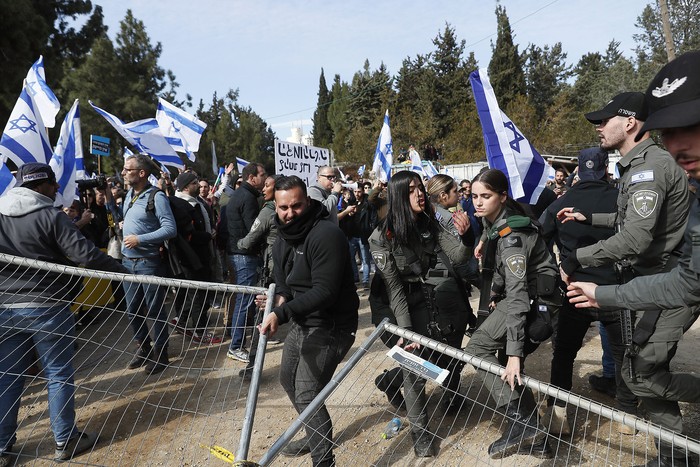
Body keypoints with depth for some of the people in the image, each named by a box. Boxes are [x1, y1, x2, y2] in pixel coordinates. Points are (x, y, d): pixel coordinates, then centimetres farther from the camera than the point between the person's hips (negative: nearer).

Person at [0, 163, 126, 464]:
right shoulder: (50, 216, -13)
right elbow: (85, 254, -19)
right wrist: (123, 271, -9)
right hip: (46, 307, -5)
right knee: (59, 374, 7)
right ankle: (65, 442, 17)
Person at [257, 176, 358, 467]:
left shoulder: (326, 235, -25)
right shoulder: (283, 237, 4)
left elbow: (324, 292, -29)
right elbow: (285, 282, 11)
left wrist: (282, 313, -35)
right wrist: (279, 298, -12)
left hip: (330, 326, -10)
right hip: (302, 322, 10)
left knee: (307, 395, -13)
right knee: (288, 380, 23)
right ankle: (317, 436, 45)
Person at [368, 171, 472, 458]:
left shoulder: (433, 224, 2)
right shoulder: (383, 237, -11)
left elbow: (457, 258, -5)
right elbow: (393, 287, -13)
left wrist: (463, 235, -26)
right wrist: (405, 329, -18)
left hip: (446, 306, 4)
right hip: (413, 309, -3)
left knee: (450, 361, 15)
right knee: (416, 369, -3)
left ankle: (454, 400, 47)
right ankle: (419, 431, 19)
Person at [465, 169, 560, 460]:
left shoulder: (510, 234, -27)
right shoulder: (492, 221, 1)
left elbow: (517, 293, -34)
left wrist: (513, 352, -37)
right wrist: (495, 294, 19)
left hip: (534, 298, -9)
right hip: (525, 292, 9)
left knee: (476, 348, -11)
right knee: (512, 369, 12)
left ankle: (521, 423, -15)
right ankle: (532, 435, 21)